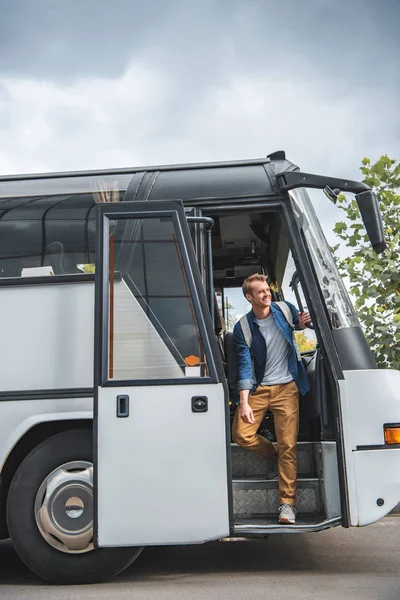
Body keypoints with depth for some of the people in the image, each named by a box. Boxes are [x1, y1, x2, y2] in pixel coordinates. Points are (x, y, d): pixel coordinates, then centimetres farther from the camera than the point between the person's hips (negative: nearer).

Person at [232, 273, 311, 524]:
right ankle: (275, 455, 22)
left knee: (288, 445, -5)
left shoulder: (285, 309, 1)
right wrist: (244, 403, -18)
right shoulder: (242, 328, -5)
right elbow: (245, 366, -8)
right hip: (258, 389, 1)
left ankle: (288, 503, 4)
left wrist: (303, 323, -6)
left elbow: (301, 322, 22)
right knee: (242, 435, -8)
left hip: (286, 387, 0)